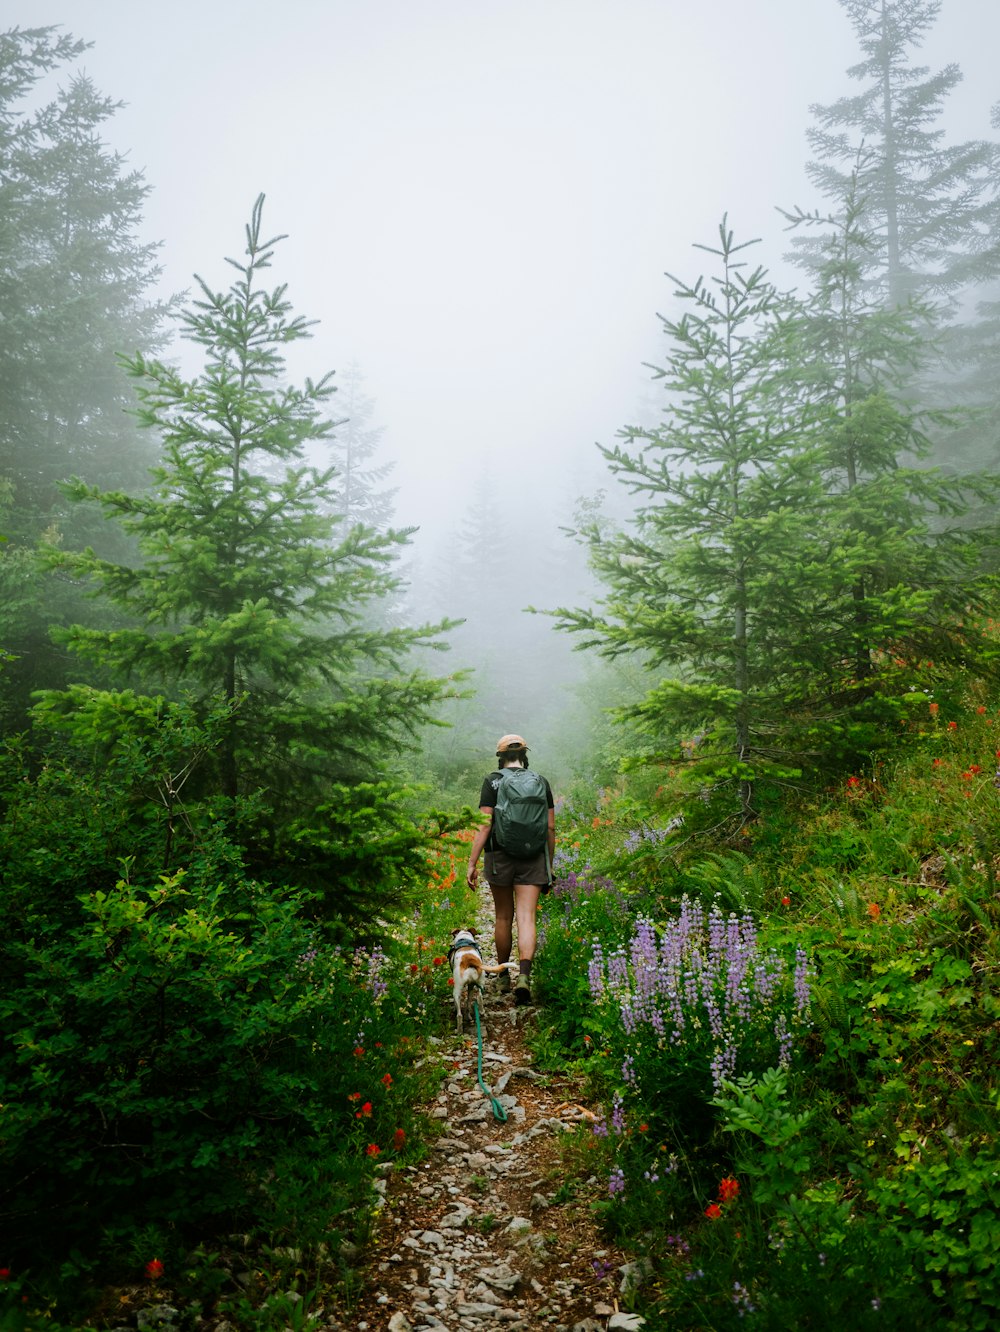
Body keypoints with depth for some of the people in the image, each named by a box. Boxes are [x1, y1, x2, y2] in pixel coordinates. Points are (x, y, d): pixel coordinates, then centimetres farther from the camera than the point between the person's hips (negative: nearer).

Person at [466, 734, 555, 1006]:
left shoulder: (492, 781, -3)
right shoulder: (541, 782, 5)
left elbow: (484, 825, -10)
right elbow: (550, 827, 5)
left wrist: (471, 864, -8)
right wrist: (549, 864, 14)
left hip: (499, 856, -1)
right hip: (533, 859, 1)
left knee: (503, 917, 14)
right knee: (526, 918, -2)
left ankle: (503, 977, 27)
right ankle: (524, 976, -21)